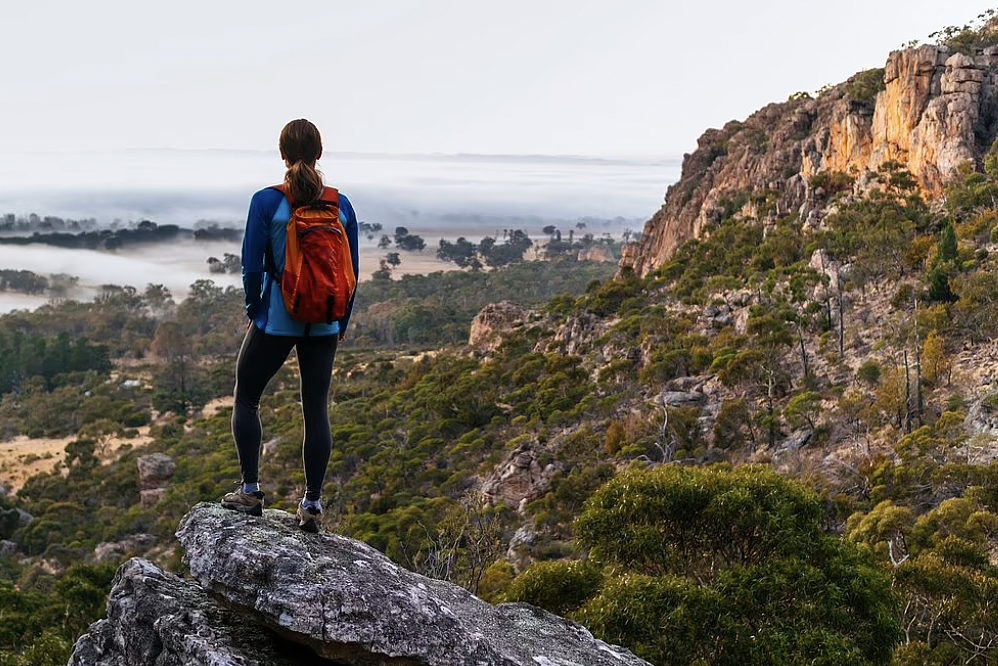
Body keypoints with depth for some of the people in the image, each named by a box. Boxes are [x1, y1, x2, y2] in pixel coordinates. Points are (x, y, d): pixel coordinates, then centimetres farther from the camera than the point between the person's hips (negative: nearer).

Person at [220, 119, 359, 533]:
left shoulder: (266, 202, -10)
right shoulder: (341, 205, -1)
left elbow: (252, 268, -9)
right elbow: (352, 271, 4)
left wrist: (253, 312, 7)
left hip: (276, 321, -3)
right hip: (323, 326, 3)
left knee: (246, 397, 16)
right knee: (317, 408, 8)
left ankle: (250, 491, 16)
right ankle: (312, 504, 11)